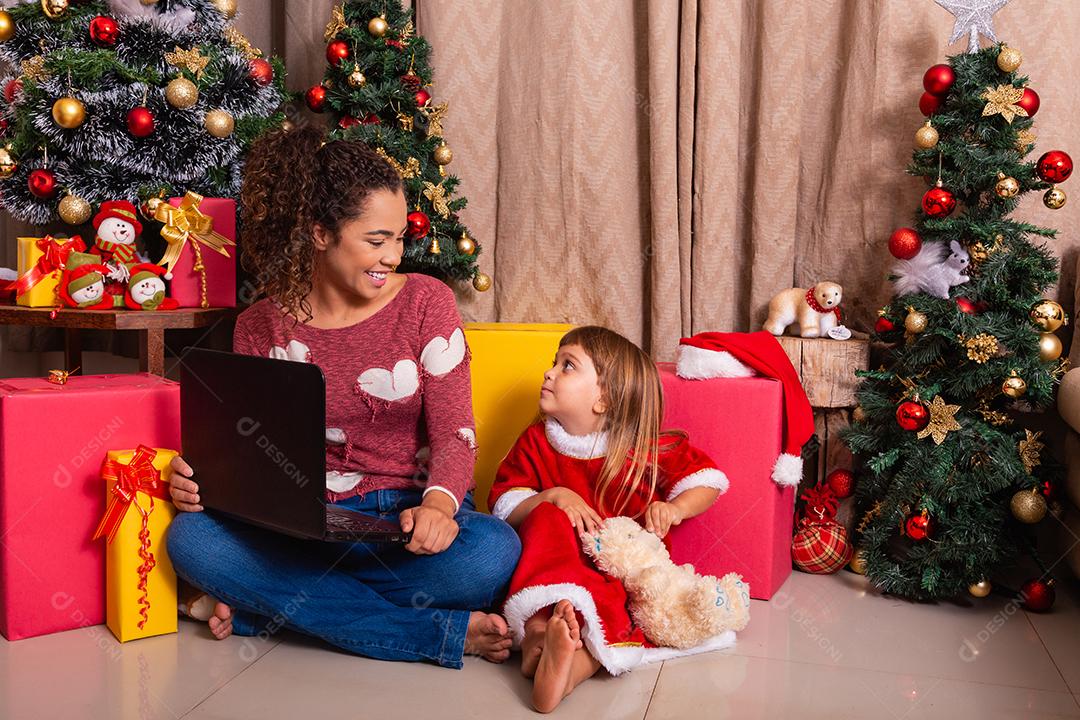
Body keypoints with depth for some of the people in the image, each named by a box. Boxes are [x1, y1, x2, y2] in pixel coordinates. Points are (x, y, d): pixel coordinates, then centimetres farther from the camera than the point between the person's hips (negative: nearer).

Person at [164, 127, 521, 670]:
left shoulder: (426, 302, -1)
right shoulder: (260, 328, 3)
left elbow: (454, 432, -6)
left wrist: (437, 504, -28)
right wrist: (200, 479, -15)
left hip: (410, 516, -1)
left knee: (494, 551, -34)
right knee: (191, 538, -26)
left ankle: (259, 606, -17)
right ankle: (448, 632, -25)